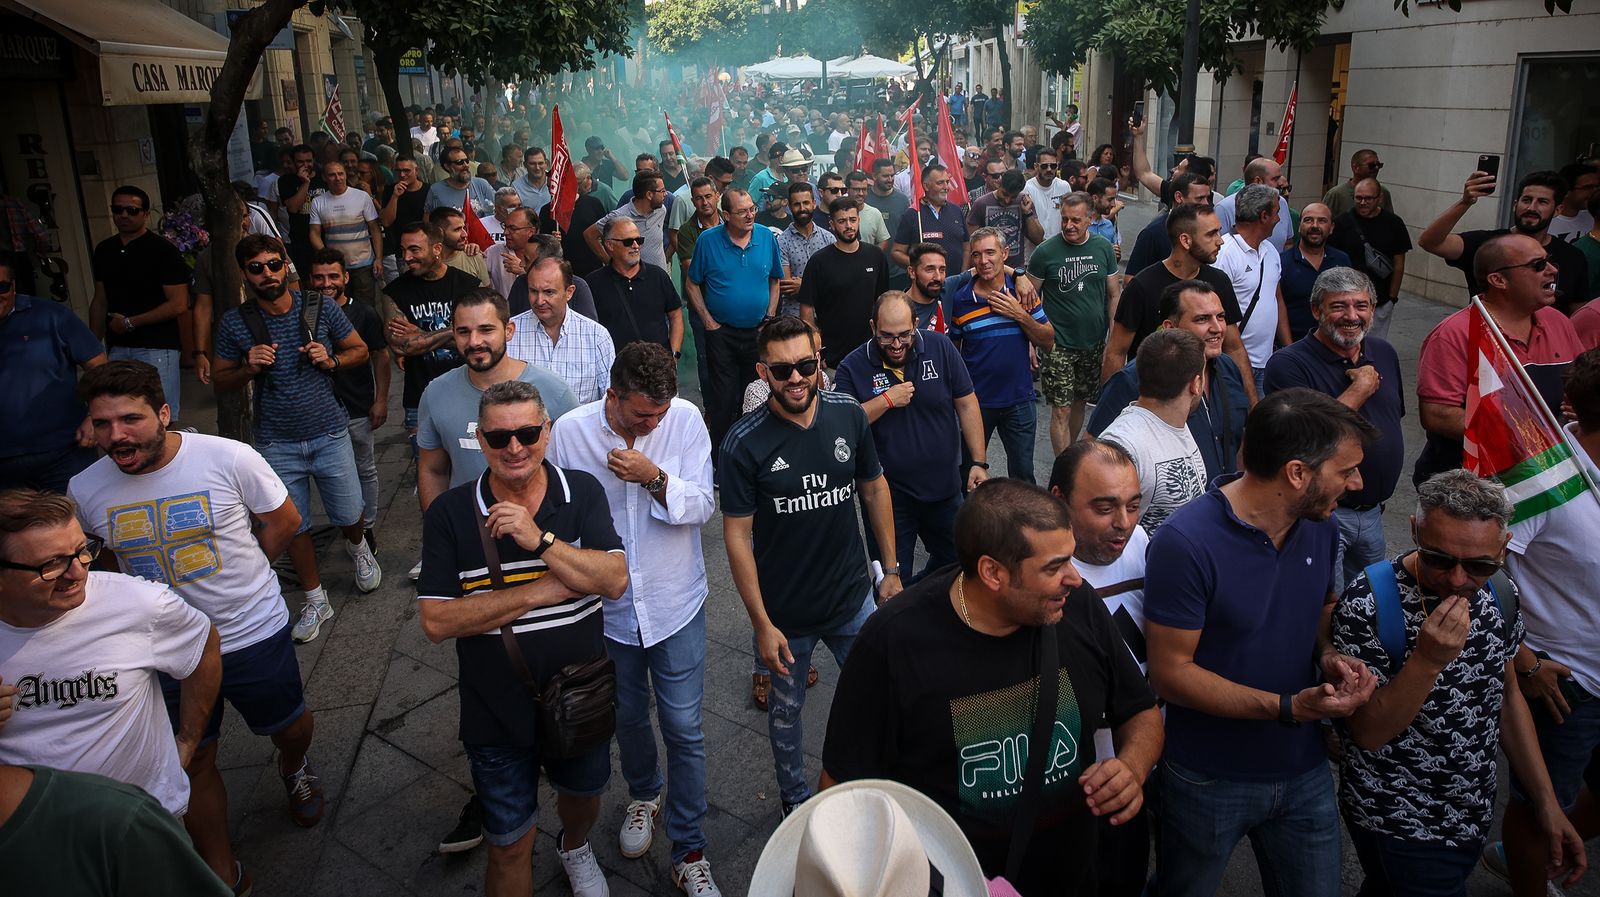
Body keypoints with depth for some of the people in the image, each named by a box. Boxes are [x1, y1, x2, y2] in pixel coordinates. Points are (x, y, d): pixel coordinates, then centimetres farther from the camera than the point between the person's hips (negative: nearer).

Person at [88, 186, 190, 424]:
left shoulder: (163, 250, -6)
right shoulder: (104, 250, 13)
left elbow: (178, 304, -11)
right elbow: (100, 300, 19)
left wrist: (130, 323, -10)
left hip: (157, 347, -6)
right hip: (117, 348, 6)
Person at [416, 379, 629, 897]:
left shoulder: (582, 492, -9)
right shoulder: (449, 514, -13)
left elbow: (615, 580, -19)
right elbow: (436, 621, -18)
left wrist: (540, 539, -31)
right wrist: (540, 592, -24)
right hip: (499, 715, -2)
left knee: (583, 793, 29)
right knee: (510, 847, 10)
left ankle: (574, 848, 62)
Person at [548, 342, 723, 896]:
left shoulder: (685, 419, -13)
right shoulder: (570, 431, -13)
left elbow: (703, 506, -13)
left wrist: (654, 477, -30)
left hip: (676, 603, -1)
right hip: (607, 606, 1)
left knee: (683, 727, 4)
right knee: (628, 717, 20)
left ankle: (689, 853, 21)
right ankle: (644, 795, 51)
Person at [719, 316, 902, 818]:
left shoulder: (848, 415, -8)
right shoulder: (745, 443, -18)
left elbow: (875, 490, 5)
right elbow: (737, 536, -15)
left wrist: (891, 569, 6)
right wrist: (762, 624, -15)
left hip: (853, 598, 3)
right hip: (786, 614, -2)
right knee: (787, 709, 18)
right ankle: (794, 799, 44)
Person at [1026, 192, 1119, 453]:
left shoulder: (1103, 248, 1)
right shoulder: (1046, 251, -9)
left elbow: (1114, 294, 8)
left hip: (1094, 343, 4)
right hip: (1058, 344, -4)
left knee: (1080, 402, 16)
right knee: (1062, 410, -4)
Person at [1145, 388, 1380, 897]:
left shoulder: (1321, 525, -4)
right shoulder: (1186, 543, -26)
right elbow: (1170, 672, -22)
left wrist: (1329, 656, -8)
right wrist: (1288, 707, -27)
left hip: (1304, 773, 5)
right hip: (1208, 781, -5)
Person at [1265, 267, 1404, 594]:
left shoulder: (1384, 352, 7)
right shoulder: (1288, 364, -16)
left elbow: (1394, 418, 19)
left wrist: (1383, 492, 17)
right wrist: (1359, 390, -20)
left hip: (1373, 513, 7)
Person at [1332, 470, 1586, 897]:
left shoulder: (1499, 593, -7)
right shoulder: (1367, 605, -26)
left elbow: (1507, 695, 7)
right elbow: (1369, 733, -24)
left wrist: (1547, 804, 7)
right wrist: (1427, 660, -37)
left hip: (1473, 815, 6)